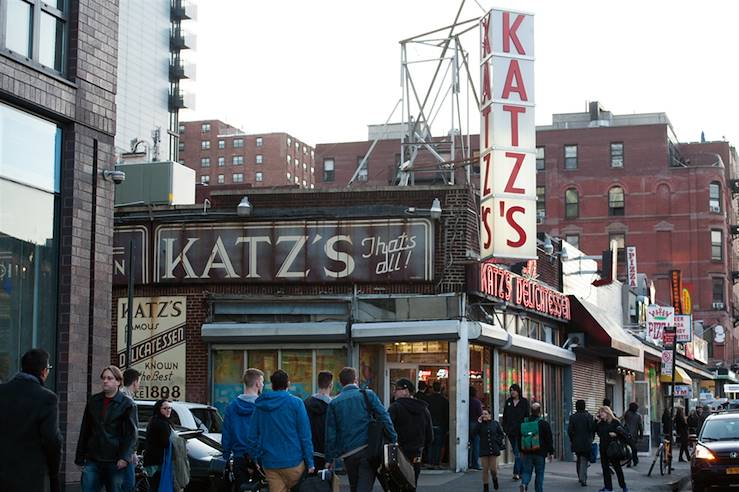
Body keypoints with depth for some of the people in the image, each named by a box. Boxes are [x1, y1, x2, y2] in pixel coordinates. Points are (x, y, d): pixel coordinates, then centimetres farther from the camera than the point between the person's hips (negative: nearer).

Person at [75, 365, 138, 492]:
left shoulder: (126, 404, -1)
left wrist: (124, 457, -17)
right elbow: (85, 431, 14)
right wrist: (80, 458, 10)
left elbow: (131, 434, -5)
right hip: (93, 460, 3)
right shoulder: (93, 401, 11)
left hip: (115, 462, -3)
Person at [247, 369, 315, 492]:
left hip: (269, 463, 4)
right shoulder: (295, 403, -5)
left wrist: (254, 459, 18)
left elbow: (252, 436, 9)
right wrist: (310, 463, -4)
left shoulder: (260, 406, 7)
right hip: (292, 462, -4)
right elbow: (305, 435, -7)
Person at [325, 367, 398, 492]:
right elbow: (384, 418, -6)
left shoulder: (334, 403, 7)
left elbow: (330, 433, 6)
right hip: (368, 449, -3)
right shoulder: (368, 394, 1)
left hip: (348, 454, 3)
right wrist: (394, 440, -3)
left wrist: (329, 459, 11)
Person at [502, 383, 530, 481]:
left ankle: (517, 472, -12)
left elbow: (527, 416, -2)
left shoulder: (524, 402, 0)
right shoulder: (508, 402, 11)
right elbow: (504, 416, 13)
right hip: (510, 431, 4)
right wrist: (505, 428, 4)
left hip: (521, 430, -4)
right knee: (516, 452, 9)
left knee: (518, 452, -9)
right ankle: (522, 472, 17)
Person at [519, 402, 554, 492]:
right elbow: (549, 440, -5)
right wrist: (551, 452, 3)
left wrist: (521, 451, 21)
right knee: (539, 473, 8)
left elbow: (519, 438, 12)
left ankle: (524, 484, -20)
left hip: (527, 453, 3)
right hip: (540, 453, -3)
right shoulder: (544, 424, -7)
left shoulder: (524, 422, 5)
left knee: (527, 471, 7)